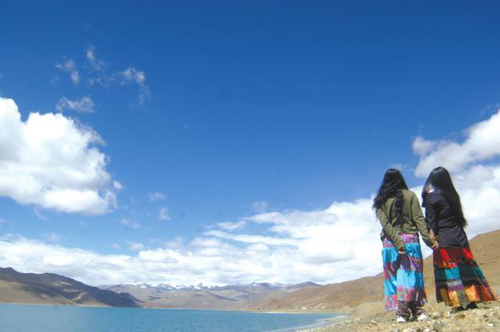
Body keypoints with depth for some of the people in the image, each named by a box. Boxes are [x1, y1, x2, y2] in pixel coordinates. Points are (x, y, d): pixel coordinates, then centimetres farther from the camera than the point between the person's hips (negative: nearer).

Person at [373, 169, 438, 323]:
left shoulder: (380, 201, 2)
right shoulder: (410, 195, 3)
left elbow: (385, 224, -9)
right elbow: (419, 219, -6)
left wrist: (397, 242, -13)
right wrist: (428, 239, -8)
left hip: (390, 242, 0)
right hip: (410, 239, 0)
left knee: (394, 276, 4)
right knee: (411, 275, 4)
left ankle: (401, 313, 1)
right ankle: (417, 311, 2)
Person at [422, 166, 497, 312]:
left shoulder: (432, 197, -10)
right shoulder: (452, 195, 11)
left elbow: (431, 221, -11)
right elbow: (459, 217, 15)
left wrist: (432, 236, -5)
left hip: (444, 240, -7)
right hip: (460, 237, 7)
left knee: (450, 271, -1)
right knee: (465, 268, 10)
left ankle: (458, 303, 0)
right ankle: (472, 300, 14)